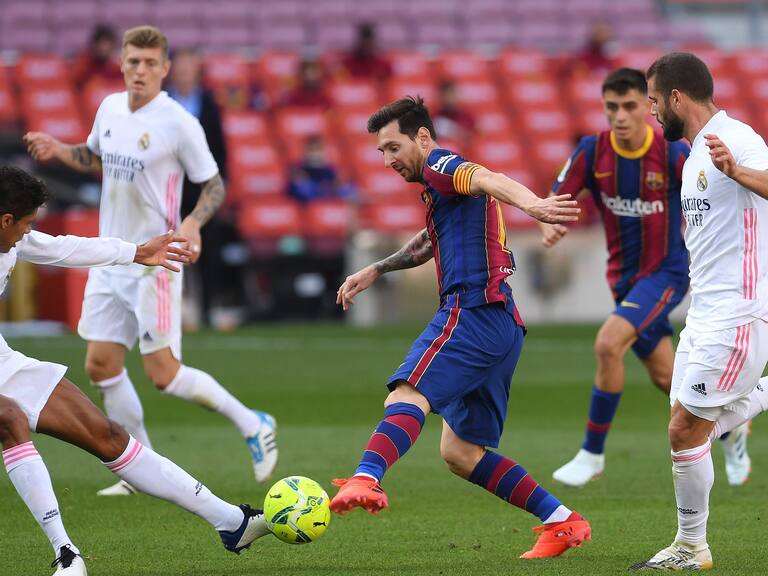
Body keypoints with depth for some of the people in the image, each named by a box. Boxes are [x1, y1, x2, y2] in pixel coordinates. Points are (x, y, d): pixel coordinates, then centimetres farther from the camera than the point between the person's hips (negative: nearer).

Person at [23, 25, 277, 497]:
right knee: (101, 366, 3)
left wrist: (193, 223, -26)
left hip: (155, 263, -7)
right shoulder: (110, 108, 5)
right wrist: (58, 150, 6)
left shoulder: (179, 124, -15)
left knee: (163, 374, -9)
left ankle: (252, 425, 10)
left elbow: (214, 185, -8)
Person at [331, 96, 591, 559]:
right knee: (460, 453, 12)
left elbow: (490, 180, -23)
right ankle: (562, 522, 10)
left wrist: (531, 204, -43)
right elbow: (432, 243, 49)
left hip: (472, 311, -10)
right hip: (504, 326, 10)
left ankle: (366, 481, -53)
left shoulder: (441, 165, -1)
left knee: (406, 397, -29)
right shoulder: (441, 191, 28)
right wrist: (376, 270, 52)